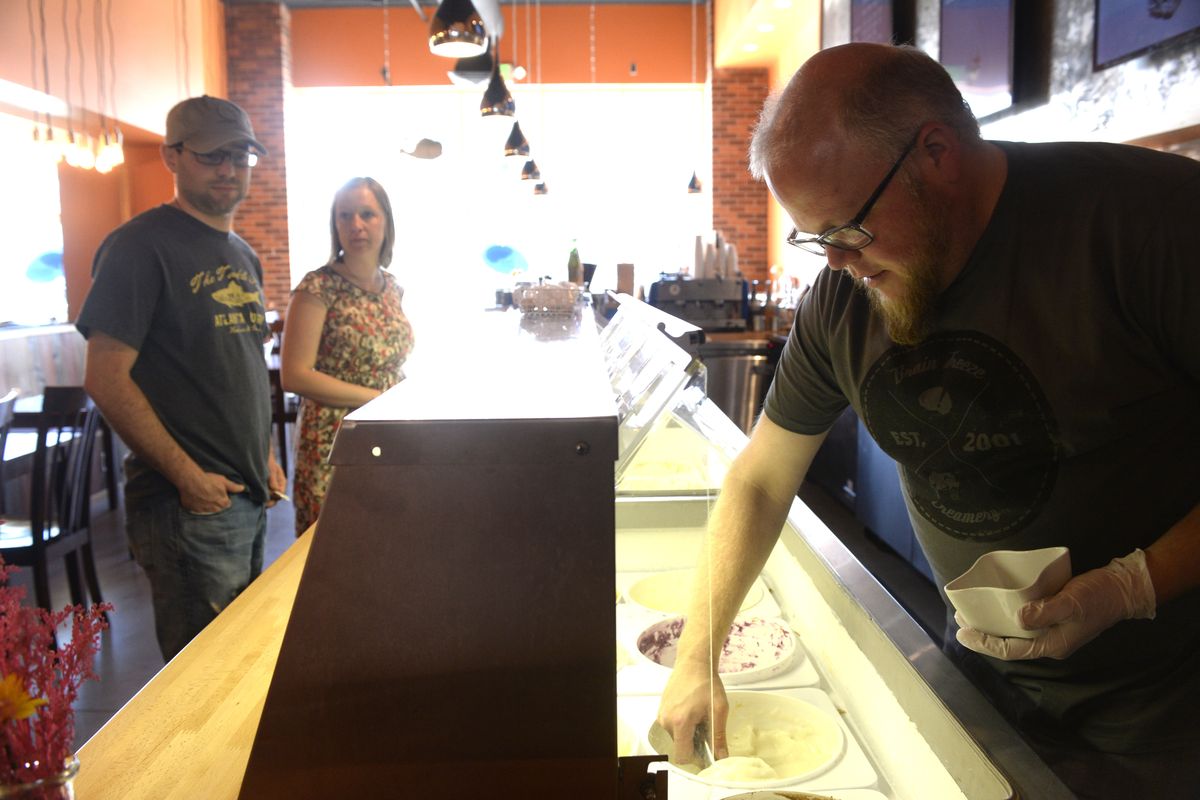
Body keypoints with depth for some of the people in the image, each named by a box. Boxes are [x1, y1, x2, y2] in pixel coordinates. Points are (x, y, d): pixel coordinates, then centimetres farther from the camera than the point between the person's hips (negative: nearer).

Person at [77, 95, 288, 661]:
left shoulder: (243, 256, 14)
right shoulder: (142, 245, -11)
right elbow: (106, 378, -16)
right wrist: (186, 476, -18)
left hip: (250, 497, 8)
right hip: (189, 506, -8)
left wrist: (265, 459, 12)